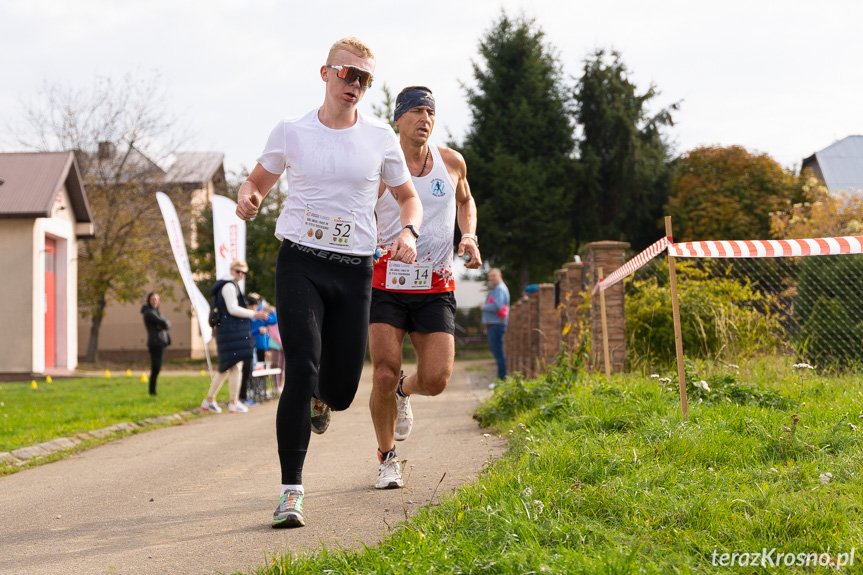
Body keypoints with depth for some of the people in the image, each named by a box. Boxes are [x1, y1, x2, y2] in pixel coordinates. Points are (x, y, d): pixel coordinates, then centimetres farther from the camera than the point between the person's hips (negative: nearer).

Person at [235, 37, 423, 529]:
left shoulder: (381, 138, 5)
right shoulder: (290, 132, 3)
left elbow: (409, 197, 16)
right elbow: (258, 181, 17)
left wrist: (409, 233, -5)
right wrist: (248, 197, -7)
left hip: (354, 270, 2)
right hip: (300, 265, -2)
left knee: (342, 389, 3)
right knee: (302, 368, -18)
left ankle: (319, 398, 44)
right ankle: (291, 491, -11)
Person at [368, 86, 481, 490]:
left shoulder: (452, 162, 4)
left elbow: (465, 200, 25)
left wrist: (469, 237, 7)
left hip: (436, 289, 2)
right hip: (387, 284, -2)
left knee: (436, 380, -9)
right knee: (384, 375, -11)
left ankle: (404, 391, 29)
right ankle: (386, 458, 13)